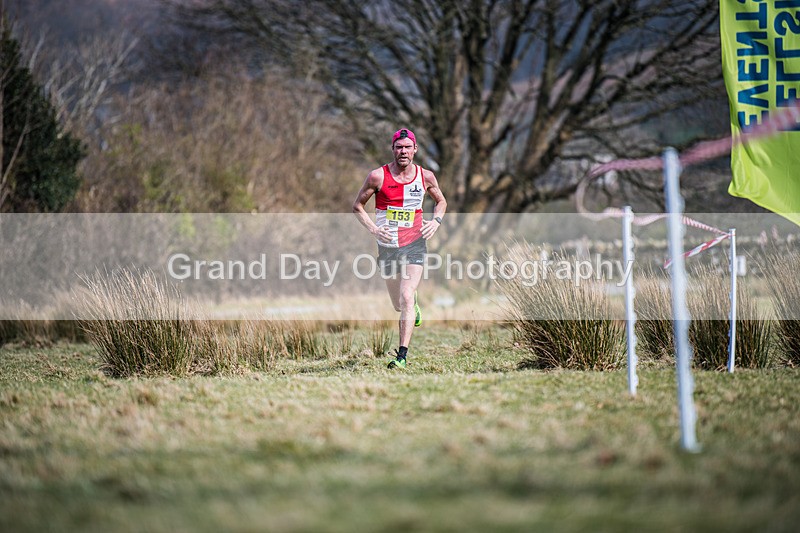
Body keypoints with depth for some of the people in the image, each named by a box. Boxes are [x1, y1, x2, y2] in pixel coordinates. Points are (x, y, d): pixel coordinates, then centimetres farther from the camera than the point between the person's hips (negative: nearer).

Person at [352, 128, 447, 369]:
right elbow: (357, 205, 2)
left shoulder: (425, 176, -2)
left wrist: (436, 221, -1)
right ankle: (415, 305, 51)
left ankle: (402, 355, -17)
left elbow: (441, 201, 17)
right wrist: (373, 229, -11)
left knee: (406, 298, -18)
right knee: (399, 305, 12)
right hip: (387, 247, 1)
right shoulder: (378, 176, -8)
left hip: (414, 244, -1)